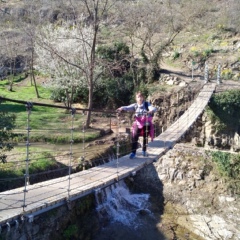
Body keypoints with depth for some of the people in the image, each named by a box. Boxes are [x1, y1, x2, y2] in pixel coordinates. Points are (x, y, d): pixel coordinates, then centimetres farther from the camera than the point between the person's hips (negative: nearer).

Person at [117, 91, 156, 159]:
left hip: (146, 124, 0)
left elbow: (153, 108, -20)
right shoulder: (135, 105, -2)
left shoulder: (147, 104, -5)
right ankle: (133, 152, -7)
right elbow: (128, 107, -17)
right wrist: (122, 108, -39)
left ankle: (144, 151, 33)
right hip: (138, 123, 0)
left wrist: (151, 111, -45)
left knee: (145, 138, 12)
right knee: (134, 137, -15)